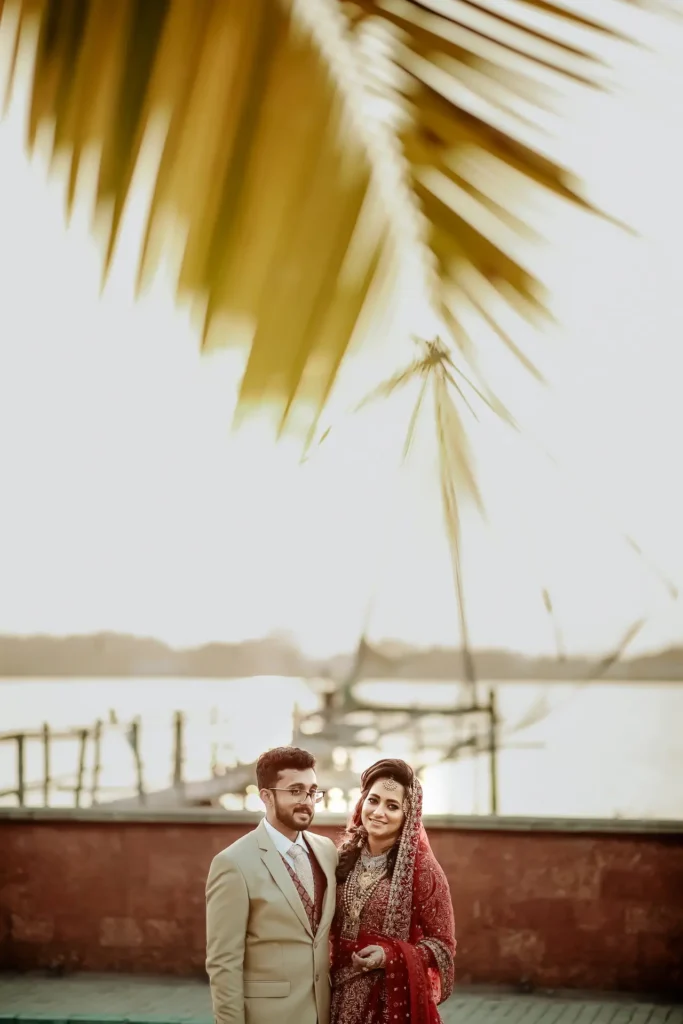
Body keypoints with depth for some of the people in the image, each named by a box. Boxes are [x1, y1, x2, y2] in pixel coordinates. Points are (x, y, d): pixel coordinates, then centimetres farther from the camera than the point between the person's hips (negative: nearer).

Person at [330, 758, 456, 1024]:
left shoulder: (422, 868, -12)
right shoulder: (345, 859, 1)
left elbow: (442, 945, -8)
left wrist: (390, 956, -21)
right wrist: (330, 977, -2)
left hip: (395, 1000, -4)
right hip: (343, 996, 4)